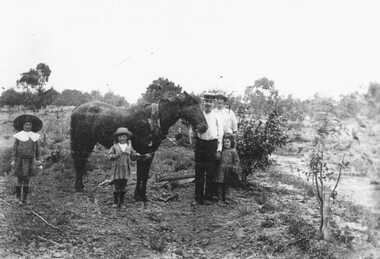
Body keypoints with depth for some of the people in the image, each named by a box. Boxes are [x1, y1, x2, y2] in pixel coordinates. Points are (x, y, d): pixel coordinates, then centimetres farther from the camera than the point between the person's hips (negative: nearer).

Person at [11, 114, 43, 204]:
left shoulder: (34, 136, 5)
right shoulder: (19, 136, -3)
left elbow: (38, 148, 10)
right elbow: (14, 149, -2)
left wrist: (38, 159, 5)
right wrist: (13, 160, -6)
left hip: (30, 160, 2)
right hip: (20, 160, -2)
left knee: (27, 179, 7)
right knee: (20, 179, 1)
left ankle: (25, 197, 15)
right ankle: (18, 197, 12)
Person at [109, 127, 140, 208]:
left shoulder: (129, 146, 9)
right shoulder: (115, 146, 2)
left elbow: (133, 155, 13)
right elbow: (110, 156, 0)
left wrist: (136, 155, -7)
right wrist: (115, 155, -19)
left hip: (126, 169, 2)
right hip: (117, 168, -2)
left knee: (123, 187, 6)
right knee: (116, 186, -3)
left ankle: (121, 203, 16)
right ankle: (115, 202, 7)